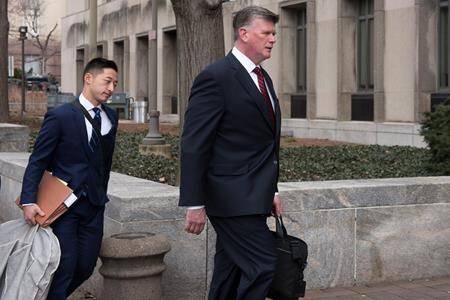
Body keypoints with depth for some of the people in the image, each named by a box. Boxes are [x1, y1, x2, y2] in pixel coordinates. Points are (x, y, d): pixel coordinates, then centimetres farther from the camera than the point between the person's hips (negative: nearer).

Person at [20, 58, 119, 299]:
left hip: (94, 206, 5)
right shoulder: (60, 116, -10)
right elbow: (37, 161, -10)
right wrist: (28, 201, -19)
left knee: (86, 266, 6)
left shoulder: (111, 116, 7)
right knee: (65, 266, -6)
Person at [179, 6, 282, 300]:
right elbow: (194, 145, -16)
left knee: (230, 271, 14)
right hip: (232, 197, -9)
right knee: (263, 264, -10)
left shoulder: (263, 78, 15)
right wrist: (195, 204, -17)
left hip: (253, 196, 9)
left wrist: (272, 189, 18)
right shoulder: (216, 77, -13)